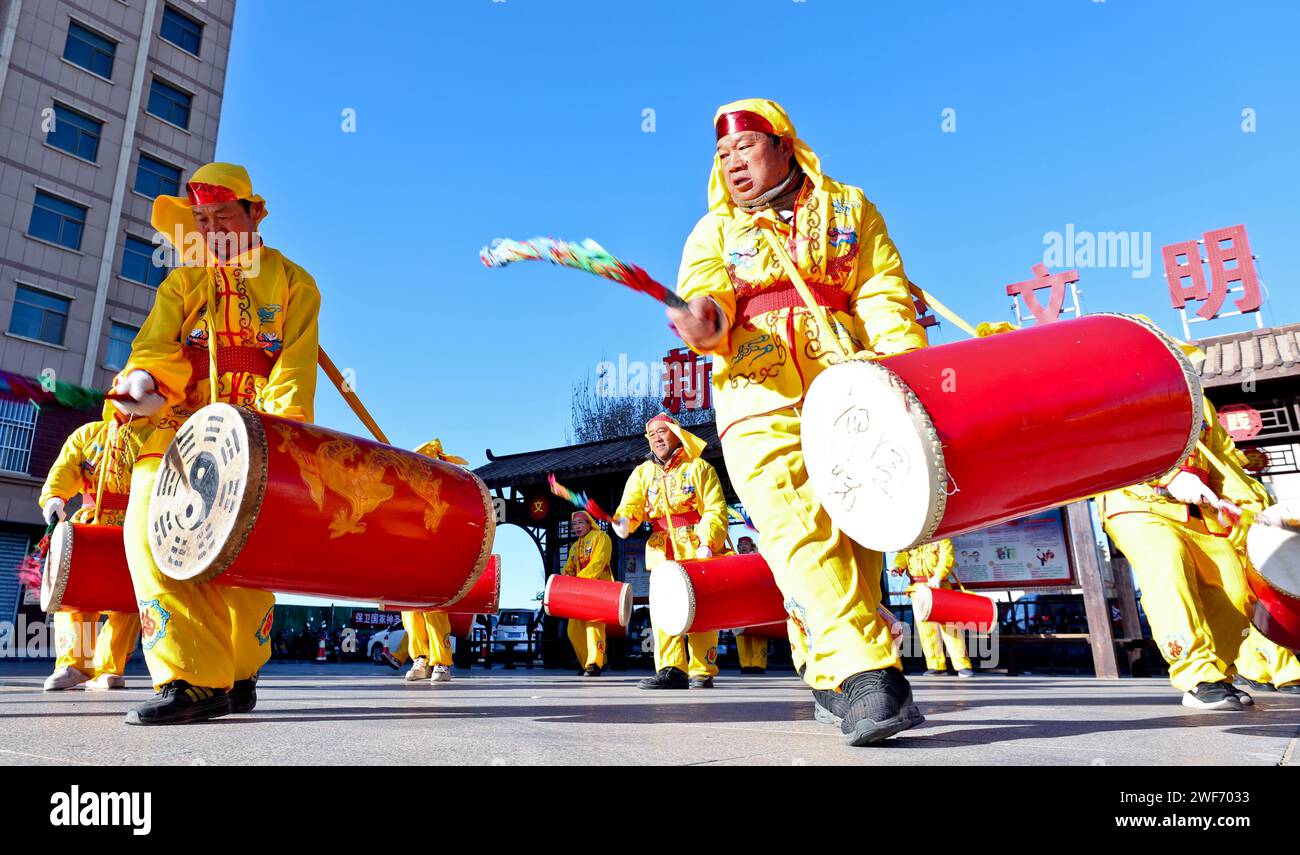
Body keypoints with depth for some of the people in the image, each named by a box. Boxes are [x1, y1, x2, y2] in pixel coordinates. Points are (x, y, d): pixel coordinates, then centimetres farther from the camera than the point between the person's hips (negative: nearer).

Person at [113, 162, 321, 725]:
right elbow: (159, 343, 3)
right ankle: (194, 678, -18)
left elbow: (296, 363, -2)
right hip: (183, 427, 3)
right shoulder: (181, 283, 20)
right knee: (149, 522, -18)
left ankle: (235, 673, 7)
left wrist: (278, 424, -18)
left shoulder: (292, 282, 11)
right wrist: (146, 381, -20)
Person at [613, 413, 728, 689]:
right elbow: (631, 504, 3)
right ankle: (672, 670, -6)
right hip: (662, 550, 3)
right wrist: (623, 520, -20)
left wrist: (707, 542, -15)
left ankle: (703, 672, 4)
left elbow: (715, 509, -2)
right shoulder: (643, 472, 16)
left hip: (697, 550, -3)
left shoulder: (699, 467, 6)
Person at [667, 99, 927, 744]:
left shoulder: (849, 208, 20)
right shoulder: (714, 231, 19)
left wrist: (905, 366, -9)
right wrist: (704, 321, -25)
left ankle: (828, 677, 12)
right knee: (799, 529, -20)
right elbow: (703, 296, 1)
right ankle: (868, 674, -24)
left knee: (852, 529, -3)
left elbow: (884, 296, 9)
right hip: (761, 399, -1)